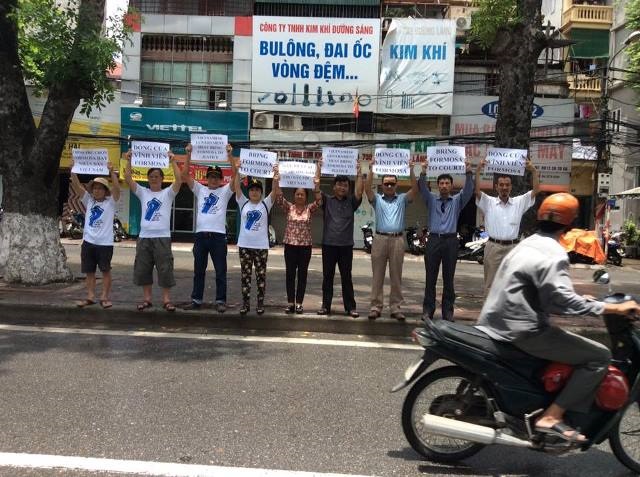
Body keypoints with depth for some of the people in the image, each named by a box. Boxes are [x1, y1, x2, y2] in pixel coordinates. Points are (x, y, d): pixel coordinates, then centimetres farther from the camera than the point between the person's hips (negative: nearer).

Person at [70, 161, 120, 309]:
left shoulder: (110, 202, -1)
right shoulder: (88, 201, 10)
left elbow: (117, 188, -17)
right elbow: (76, 185, 3)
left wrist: (111, 172, -27)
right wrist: (73, 169, -9)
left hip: (105, 243, -4)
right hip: (88, 242, 4)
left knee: (105, 271, 3)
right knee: (89, 271, 9)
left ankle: (105, 297, 10)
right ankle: (90, 297, 17)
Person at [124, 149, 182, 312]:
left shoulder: (168, 193, 4)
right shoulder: (143, 192, 11)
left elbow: (179, 180, -13)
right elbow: (128, 179, 1)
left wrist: (173, 161, -18)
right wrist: (129, 161, -8)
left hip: (162, 237, -3)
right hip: (144, 237, 3)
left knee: (165, 269, -2)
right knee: (142, 270, 8)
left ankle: (166, 299, 6)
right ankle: (147, 299, 19)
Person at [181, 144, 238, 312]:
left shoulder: (225, 191, 6)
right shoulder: (200, 189, 12)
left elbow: (235, 175, -8)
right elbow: (185, 175, 5)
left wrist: (230, 155, -16)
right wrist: (188, 154, -5)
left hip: (218, 236, -3)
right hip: (201, 235, 3)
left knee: (220, 271, 2)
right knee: (198, 271, 10)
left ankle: (221, 301, 10)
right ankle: (196, 300, 19)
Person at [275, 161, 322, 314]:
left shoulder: (310, 208, 2)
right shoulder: (288, 207, 3)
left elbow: (318, 199, -14)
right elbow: (278, 197, -10)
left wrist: (316, 181, -25)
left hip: (305, 246, 0)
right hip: (290, 245, 0)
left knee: (302, 275, 3)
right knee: (290, 274, 4)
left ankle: (299, 303, 10)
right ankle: (290, 303, 11)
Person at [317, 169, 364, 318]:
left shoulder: (351, 201, 7)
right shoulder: (327, 200, 6)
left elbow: (359, 191, -7)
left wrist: (359, 173, -8)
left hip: (346, 245, 0)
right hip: (328, 244, 0)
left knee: (347, 278, 6)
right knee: (327, 277, 7)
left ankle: (350, 307, 10)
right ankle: (326, 305, 15)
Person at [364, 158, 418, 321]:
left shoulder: (402, 199, 13)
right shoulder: (377, 199, 11)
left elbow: (415, 189, -2)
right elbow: (367, 188, -5)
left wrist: (411, 170, -11)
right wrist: (372, 170, -14)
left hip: (398, 240, 1)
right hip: (380, 238, 0)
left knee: (396, 276, 4)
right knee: (378, 275, 2)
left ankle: (395, 307, 9)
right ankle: (376, 306, 7)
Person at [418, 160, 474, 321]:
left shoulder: (457, 201, 11)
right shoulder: (431, 199, 11)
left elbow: (468, 189, -3)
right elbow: (422, 188, -5)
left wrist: (468, 173, -18)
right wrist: (423, 172, -21)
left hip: (451, 241, 0)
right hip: (434, 240, 0)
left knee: (448, 278, 4)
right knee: (430, 278, 3)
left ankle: (448, 311, 10)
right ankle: (428, 310, 9)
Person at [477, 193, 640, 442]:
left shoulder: (529, 244, 15)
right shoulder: (553, 253, -15)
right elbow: (562, 301, -26)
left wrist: (582, 299, 25)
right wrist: (614, 308, -21)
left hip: (502, 324, 10)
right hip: (524, 331, -10)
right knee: (599, 356, -8)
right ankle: (551, 417, -11)